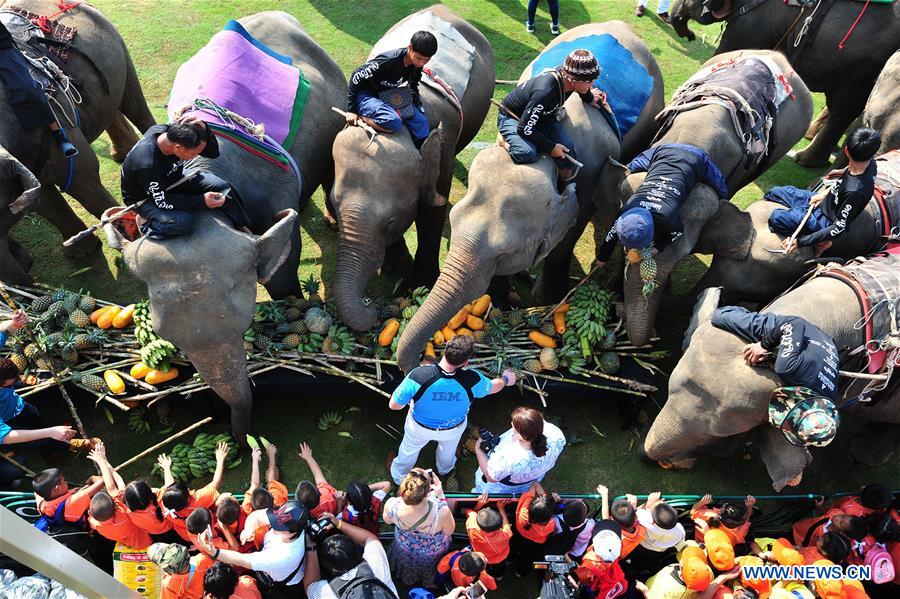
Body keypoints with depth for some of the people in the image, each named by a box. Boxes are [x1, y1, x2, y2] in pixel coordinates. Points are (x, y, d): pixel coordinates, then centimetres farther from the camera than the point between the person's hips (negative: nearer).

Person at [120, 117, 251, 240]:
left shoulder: (173, 132, -24)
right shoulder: (147, 165, -41)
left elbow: (213, 153, -16)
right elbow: (162, 201, -29)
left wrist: (203, 129, -37)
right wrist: (201, 201, -32)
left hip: (171, 181, 6)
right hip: (144, 198, -6)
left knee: (221, 187, -10)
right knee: (183, 222, -33)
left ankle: (242, 226, 11)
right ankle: (145, 223, -4)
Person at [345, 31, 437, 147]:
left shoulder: (417, 65, -7)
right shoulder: (389, 61, -30)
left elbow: (413, 88, 13)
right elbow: (357, 76, -23)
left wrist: (419, 110, 4)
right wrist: (351, 110, -20)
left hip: (387, 96, 8)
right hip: (366, 96, -8)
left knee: (421, 120, -1)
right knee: (393, 122, -34)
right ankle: (360, 119, -15)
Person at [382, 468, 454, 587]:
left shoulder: (391, 505, -39)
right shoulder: (441, 512, -46)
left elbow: (387, 520, -11)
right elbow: (450, 531, -20)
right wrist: (441, 496, -23)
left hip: (405, 548, 2)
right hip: (433, 553, -1)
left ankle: (408, 578, 67)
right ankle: (430, 582, 64)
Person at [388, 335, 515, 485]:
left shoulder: (418, 376, -43)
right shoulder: (472, 380, -37)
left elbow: (393, 405, -28)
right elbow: (493, 387, -12)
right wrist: (505, 380, 12)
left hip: (420, 427, -1)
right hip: (454, 427, 1)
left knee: (409, 450, 32)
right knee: (448, 450, 37)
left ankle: (399, 476, 60)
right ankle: (445, 470, 68)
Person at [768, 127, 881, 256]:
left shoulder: (856, 191, -39)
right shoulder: (870, 163, -16)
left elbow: (839, 228, -30)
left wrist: (800, 242, -32)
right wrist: (825, 192, 2)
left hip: (825, 220, -8)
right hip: (824, 202, 8)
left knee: (776, 218, -28)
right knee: (774, 192, 9)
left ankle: (821, 241, -11)